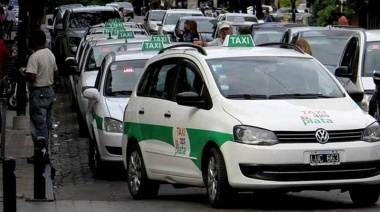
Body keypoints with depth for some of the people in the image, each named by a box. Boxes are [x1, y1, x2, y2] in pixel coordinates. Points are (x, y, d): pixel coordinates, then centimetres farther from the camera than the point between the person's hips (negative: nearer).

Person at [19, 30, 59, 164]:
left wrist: (23, 73, -6)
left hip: (38, 93, -8)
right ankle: (46, 151, 18)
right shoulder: (50, 54, 8)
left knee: (38, 124, -4)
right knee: (46, 124, 14)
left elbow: (32, 78, -24)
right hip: (50, 92, 8)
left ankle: (41, 153, -4)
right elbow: (56, 75, 14)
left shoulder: (34, 57, -19)